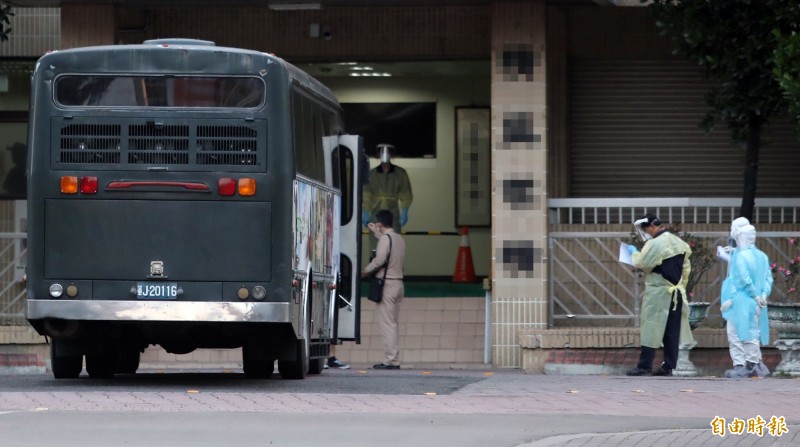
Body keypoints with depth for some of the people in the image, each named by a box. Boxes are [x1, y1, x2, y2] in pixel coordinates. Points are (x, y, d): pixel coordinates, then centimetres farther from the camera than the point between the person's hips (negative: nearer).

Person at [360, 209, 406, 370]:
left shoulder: (385, 238, -12)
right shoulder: (399, 238, 12)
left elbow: (379, 260, -20)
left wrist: (363, 272, -8)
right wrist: (377, 233, 38)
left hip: (387, 284, -8)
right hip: (398, 283, 8)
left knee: (387, 323, -8)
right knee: (392, 323, 11)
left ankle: (390, 360, -12)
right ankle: (393, 360, 9)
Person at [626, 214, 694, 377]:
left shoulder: (655, 244, -15)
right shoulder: (679, 242, 11)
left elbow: (643, 264, -14)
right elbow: (686, 268, 15)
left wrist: (634, 253, 3)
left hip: (657, 293, -7)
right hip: (677, 293, 7)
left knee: (651, 329, -4)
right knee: (672, 331, 6)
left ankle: (644, 366, -4)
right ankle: (669, 366, 6)